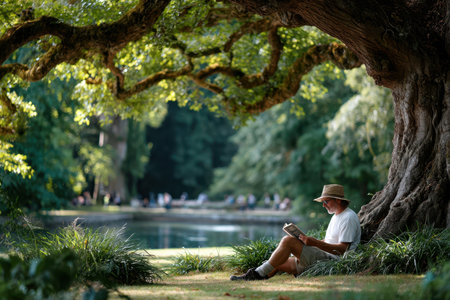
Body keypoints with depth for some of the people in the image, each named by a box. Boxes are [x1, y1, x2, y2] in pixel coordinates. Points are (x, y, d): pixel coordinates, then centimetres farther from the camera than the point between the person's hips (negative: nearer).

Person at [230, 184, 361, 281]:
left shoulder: (349, 218, -8)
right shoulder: (336, 216, 24)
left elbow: (343, 249, -18)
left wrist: (315, 243, -23)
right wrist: (308, 240, 7)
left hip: (334, 260, -10)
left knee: (288, 241, -20)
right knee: (277, 263, 5)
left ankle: (258, 274, -17)